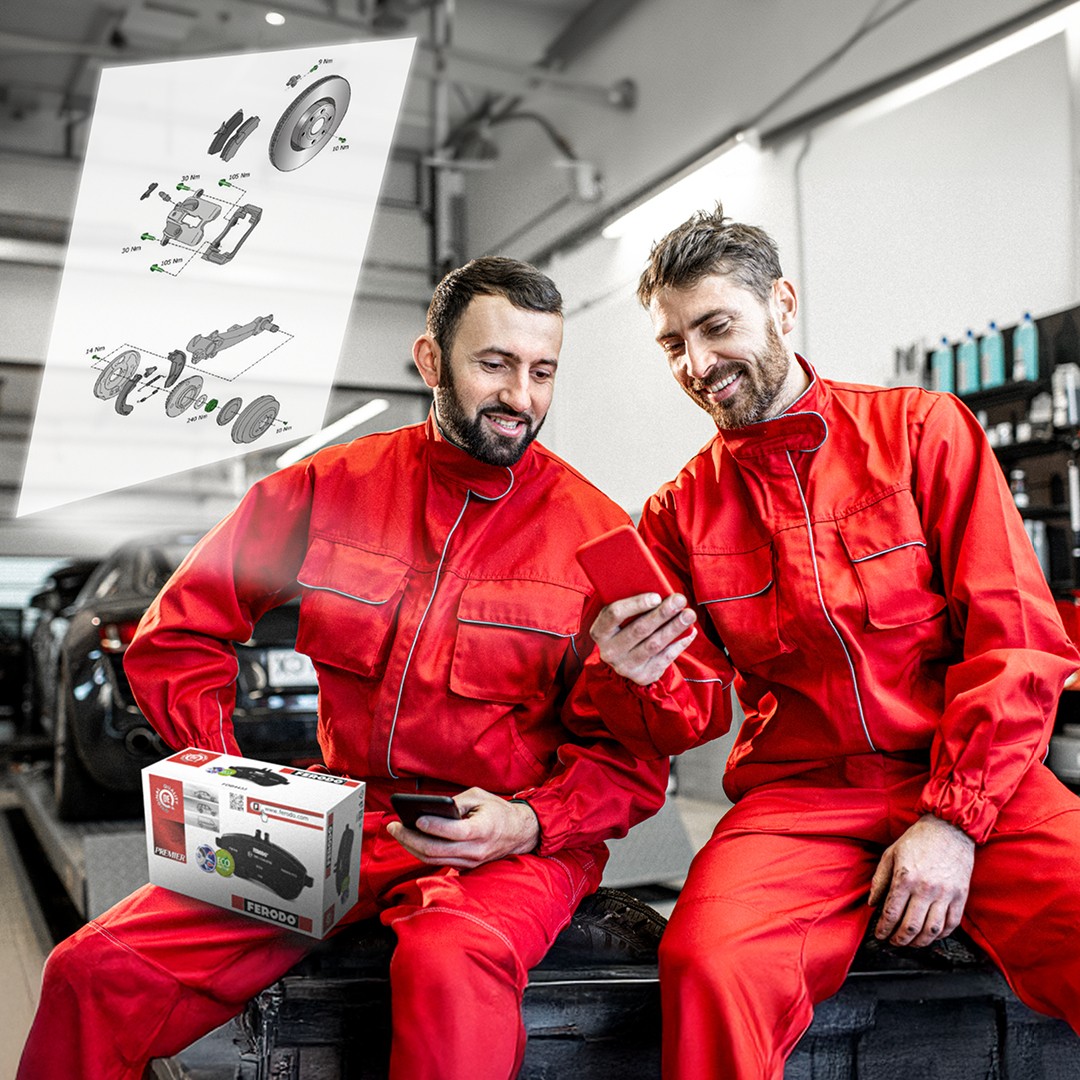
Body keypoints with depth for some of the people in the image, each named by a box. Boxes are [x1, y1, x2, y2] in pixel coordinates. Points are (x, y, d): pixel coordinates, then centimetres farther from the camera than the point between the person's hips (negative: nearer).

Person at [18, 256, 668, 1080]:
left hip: (517, 842, -2)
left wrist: (527, 823, -17)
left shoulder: (596, 534, -3)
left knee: (449, 973, -38)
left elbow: (632, 757, 1)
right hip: (342, 820, 3)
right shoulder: (327, 488, 4)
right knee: (96, 971, -13)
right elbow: (178, 637, 11)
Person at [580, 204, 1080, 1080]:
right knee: (708, 966, -30)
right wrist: (639, 680, -15)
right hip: (799, 792, 1)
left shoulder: (922, 430, 5)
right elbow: (697, 711, 9)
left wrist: (954, 819, -11)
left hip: (977, 784, 0)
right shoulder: (679, 514, 12)